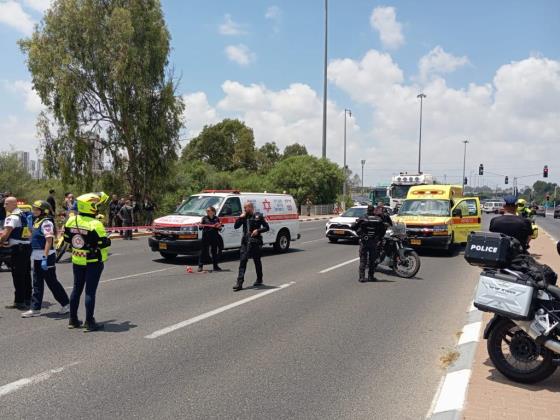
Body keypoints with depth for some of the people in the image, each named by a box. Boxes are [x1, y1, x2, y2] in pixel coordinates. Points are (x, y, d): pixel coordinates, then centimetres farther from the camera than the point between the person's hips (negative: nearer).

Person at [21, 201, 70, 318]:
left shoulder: (46, 222, -16)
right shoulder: (37, 221, 11)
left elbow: (49, 241, -22)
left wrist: (45, 258, -25)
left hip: (46, 257, -9)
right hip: (37, 257, 9)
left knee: (52, 282, 1)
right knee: (37, 284, 10)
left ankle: (66, 304, 13)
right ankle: (35, 309, 16)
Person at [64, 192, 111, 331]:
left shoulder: (71, 220, -1)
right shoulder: (95, 224, -22)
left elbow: (67, 238, 8)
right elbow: (103, 244, -20)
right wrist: (108, 241, 1)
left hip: (77, 261, 6)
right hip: (93, 262, -6)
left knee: (77, 288, 17)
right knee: (90, 291, 0)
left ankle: (73, 320, 25)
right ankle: (89, 322, 6)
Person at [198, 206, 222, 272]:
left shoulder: (216, 218, 6)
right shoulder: (204, 218, 3)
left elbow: (219, 229, 11)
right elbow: (201, 227, 6)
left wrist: (219, 226, -10)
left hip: (214, 237, 2)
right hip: (206, 237, -2)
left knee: (214, 252, 9)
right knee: (204, 251, -2)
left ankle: (215, 266, 18)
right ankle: (200, 266, 3)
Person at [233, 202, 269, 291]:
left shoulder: (258, 216, -2)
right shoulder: (244, 217, 10)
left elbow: (267, 227, 0)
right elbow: (236, 226, 10)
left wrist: (258, 230, -15)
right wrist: (240, 218, -4)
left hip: (255, 242, -3)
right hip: (245, 241, 3)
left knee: (257, 261, 9)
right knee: (242, 261, -5)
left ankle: (259, 280, 27)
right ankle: (239, 283, -9)